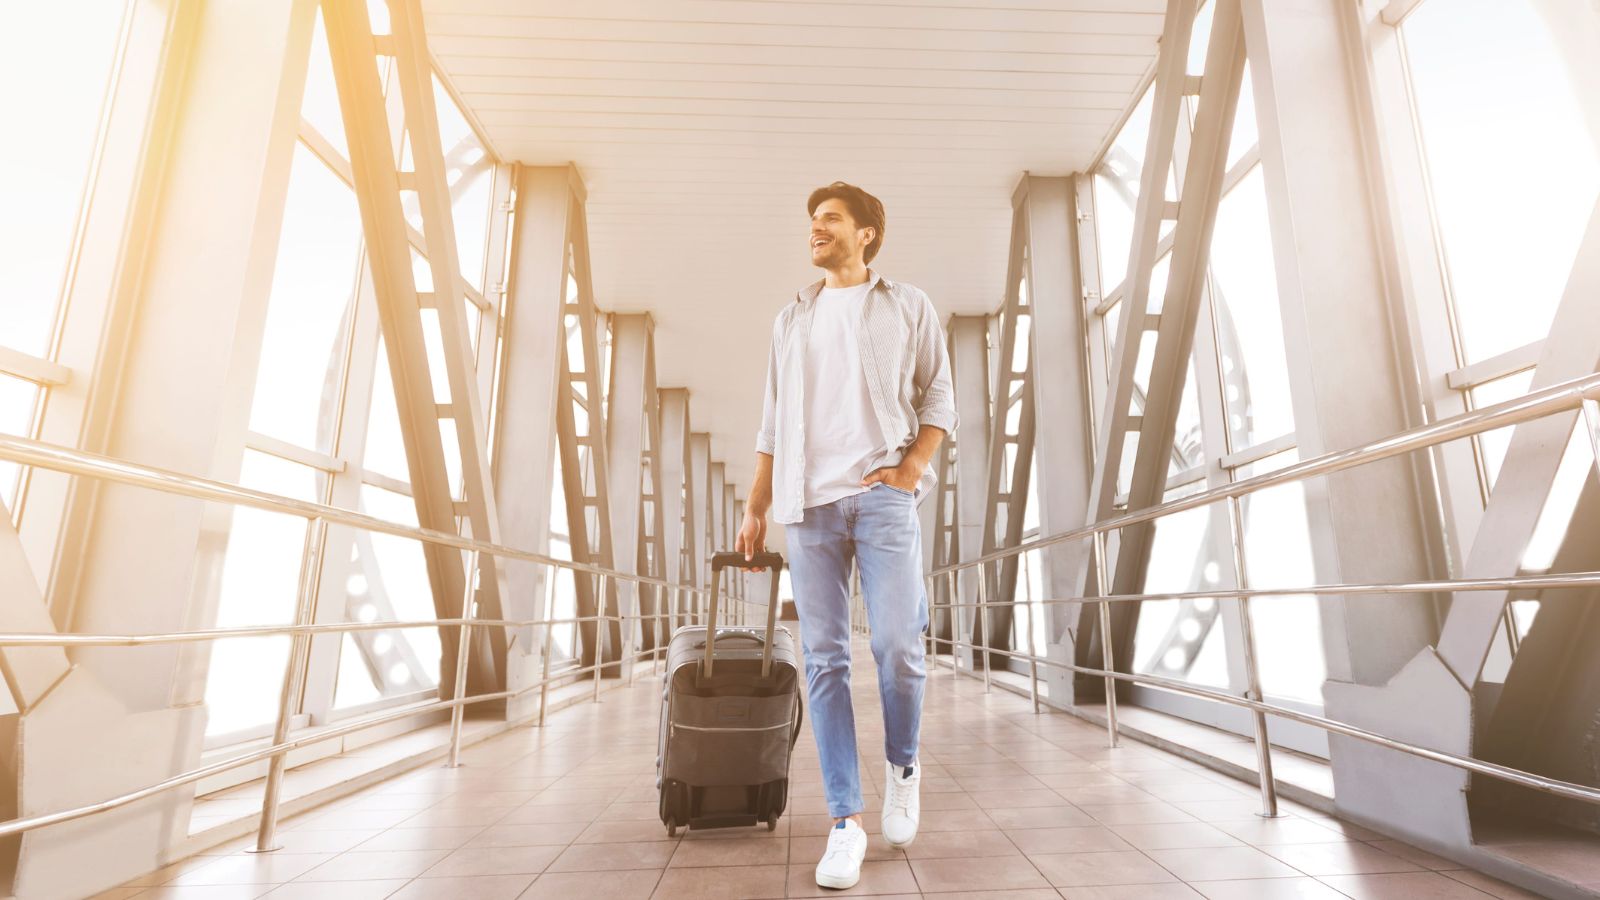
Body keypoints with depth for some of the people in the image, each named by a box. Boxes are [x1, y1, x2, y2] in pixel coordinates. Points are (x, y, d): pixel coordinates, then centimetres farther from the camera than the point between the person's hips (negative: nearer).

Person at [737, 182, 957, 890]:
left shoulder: (908, 306, 12)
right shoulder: (792, 319, 20)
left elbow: (939, 397, 9)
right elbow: (773, 422, 18)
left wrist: (911, 468, -7)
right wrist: (755, 507, 12)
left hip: (882, 495, -2)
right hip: (807, 501, 3)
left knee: (897, 645, -10)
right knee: (823, 659, -1)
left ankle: (902, 766, 20)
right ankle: (845, 820, 7)